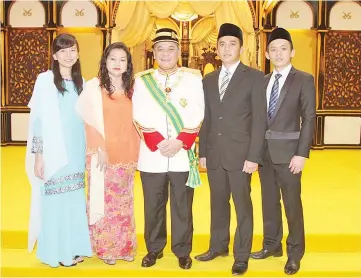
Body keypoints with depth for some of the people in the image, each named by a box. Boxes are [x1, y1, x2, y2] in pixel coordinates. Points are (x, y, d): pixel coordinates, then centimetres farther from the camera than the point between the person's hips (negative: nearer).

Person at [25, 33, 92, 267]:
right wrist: (38, 155, -13)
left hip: (77, 153, 5)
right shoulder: (45, 80, -7)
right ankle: (57, 252, 16)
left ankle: (74, 248, 26)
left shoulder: (81, 82, 10)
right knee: (56, 201, 1)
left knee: (75, 201, 12)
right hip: (53, 153, -5)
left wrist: (88, 152, 11)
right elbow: (38, 120, -9)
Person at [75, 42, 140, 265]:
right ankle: (105, 248, 13)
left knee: (124, 202, 10)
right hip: (103, 154, -3)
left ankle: (125, 246, 20)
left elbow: (136, 122, 11)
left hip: (127, 155, 4)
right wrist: (100, 149, -14)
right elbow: (91, 121, -7)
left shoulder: (132, 88, 9)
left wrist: (137, 151, 5)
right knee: (104, 201, 1)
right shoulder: (94, 87, -3)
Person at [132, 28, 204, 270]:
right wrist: (159, 143, -13)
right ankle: (154, 249, 27)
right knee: (153, 207, 10)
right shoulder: (142, 80, 5)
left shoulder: (193, 78, 3)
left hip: (183, 156, -1)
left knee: (182, 207, 6)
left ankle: (183, 251, 22)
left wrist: (179, 142, -14)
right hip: (151, 156, 1)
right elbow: (140, 116, -2)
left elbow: (197, 116, -3)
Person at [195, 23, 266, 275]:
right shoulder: (208, 80, 12)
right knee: (218, 203, 14)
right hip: (214, 154, 5)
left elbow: (259, 119, -8)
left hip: (240, 154, -4)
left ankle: (242, 256, 16)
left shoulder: (254, 77, -3)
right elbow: (206, 119, 13)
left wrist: (253, 157, -13)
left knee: (242, 205, 4)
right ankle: (218, 246, 30)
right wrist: (202, 152, 7)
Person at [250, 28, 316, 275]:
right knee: (269, 201, 13)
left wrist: (302, 153, -14)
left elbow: (309, 118, -8)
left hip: (287, 151, -4)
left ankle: (295, 253, 16)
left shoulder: (304, 80, -3)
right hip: (265, 150, 5)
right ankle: (272, 244, 28)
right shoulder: (263, 80, 10)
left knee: (292, 203, 2)